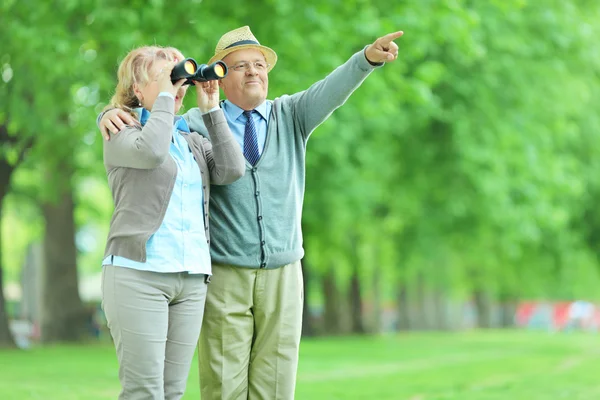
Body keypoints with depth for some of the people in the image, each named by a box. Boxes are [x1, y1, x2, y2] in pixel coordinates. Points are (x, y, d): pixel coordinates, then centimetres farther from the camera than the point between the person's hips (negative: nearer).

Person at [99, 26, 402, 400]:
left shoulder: (291, 116, 7)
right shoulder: (200, 124, 2)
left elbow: (331, 91, -10)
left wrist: (369, 56, -29)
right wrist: (114, 114, -28)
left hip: (282, 277, 2)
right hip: (224, 276, -2)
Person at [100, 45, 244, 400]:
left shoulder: (192, 141, 20)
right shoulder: (122, 132, 3)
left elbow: (231, 170, 4)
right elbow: (151, 151, -19)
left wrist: (211, 110, 6)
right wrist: (164, 97, -7)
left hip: (192, 278, 6)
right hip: (139, 273, -6)